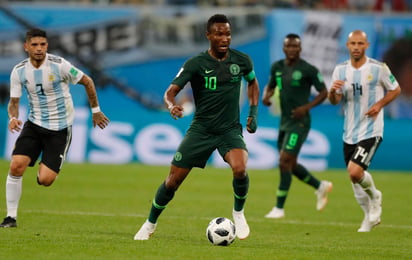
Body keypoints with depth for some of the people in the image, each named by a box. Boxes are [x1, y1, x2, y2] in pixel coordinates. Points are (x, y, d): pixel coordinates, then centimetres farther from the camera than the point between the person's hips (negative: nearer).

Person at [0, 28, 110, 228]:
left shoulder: (59, 65, -15)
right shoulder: (19, 71, -5)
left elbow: (87, 82, -2)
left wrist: (96, 110, 6)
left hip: (60, 129, -3)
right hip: (34, 124, 3)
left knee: (45, 180, -13)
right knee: (16, 165, -17)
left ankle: (48, 171, 27)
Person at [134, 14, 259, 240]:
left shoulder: (241, 60, -2)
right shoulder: (196, 63, -10)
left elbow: (252, 82, 20)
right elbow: (170, 91, -15)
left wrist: (253, 113, 11)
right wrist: (172, 106, -38)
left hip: (230, 129, 0)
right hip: (201, 129, 0)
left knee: (239, 169, -30)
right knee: (173, 181, 0)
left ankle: (238, 213, -2)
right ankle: (150, 224, 24)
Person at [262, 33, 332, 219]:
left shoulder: (308, 70, -11)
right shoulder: (277, 67, 6)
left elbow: (323, 92, -4)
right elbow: (270, 86, 21)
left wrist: (306, 107, -18)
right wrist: (266, 96, -3)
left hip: (299, 123, -7)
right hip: (284, 122, 7)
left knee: (284, 162, -13)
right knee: (290, 165, 14)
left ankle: (279, 208, -7)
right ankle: (321, 187, 35)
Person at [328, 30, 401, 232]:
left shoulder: (378, 68, -8)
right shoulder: (341, 70, 3)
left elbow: (395, 90, 4)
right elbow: (334, 101, 3)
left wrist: (379, 105, -12)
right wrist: (333, 91, -21)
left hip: (371, 131, -5)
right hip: (349, 133, 5)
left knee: (355, 172, -21)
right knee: (354, 179, 10)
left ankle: (374, 196, 9)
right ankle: (370, 217, 30)